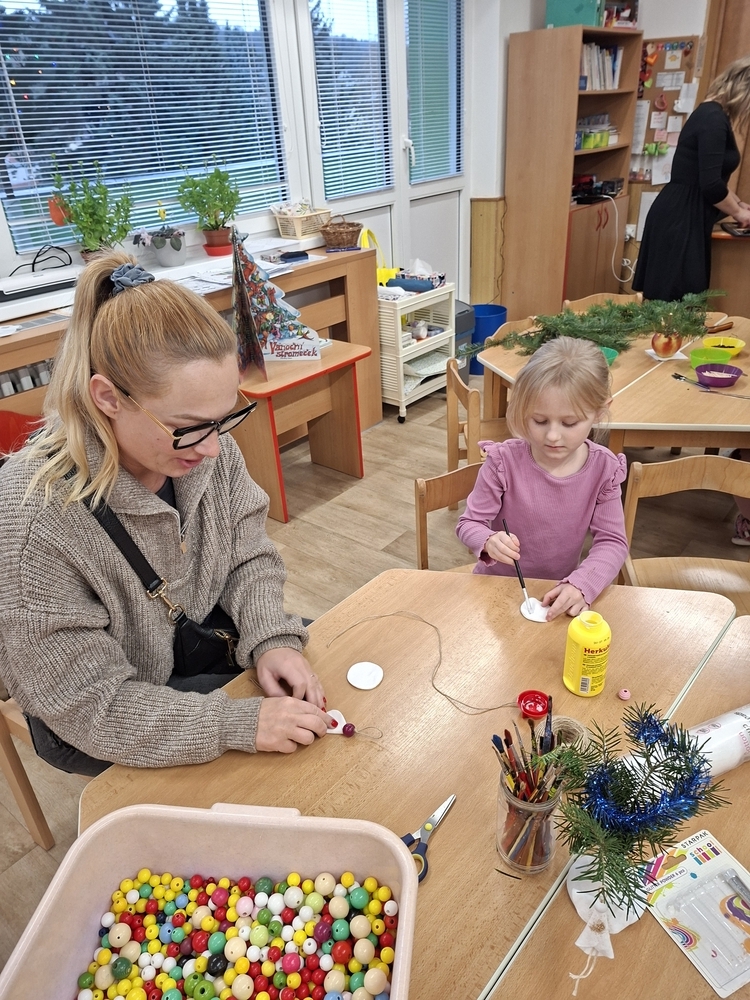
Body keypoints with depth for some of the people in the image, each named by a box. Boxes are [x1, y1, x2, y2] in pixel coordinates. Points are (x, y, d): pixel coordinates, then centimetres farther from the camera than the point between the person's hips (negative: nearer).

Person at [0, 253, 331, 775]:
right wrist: (242, 724, -33)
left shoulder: (210, 449, -19)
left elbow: (250, 559, -4)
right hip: (102, 730, -5)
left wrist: (271, 640, -22)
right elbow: (91, 707, -26)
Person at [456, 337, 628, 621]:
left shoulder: (604, 468, -11)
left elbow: (612, 541, -9)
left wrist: (581, 584, -27)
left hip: (560, 594, 2)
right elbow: (469, 523, -10)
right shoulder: (504, 461, -17)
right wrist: (489, 541, -33)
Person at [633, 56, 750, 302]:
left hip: (686, 217, 10)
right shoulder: (714, 119, -15)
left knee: (680, 300, 11)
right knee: (674, 301, -8)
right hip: (681, 220, -10)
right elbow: (710, 185, -21)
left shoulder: (712, 115, 17)